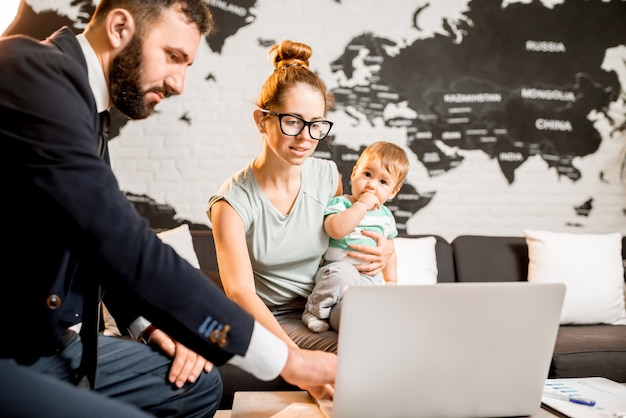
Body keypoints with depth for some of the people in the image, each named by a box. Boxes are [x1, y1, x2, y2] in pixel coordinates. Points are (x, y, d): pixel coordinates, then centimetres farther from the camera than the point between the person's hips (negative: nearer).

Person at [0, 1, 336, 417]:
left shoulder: (74, 91, 11)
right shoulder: (35, 74, -20)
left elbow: (105, 242, 18)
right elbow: (127, 249, -29)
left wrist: (150, 322, 3)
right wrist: (285, 358, -24)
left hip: (47, 342, 9)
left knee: (199, 384, 11)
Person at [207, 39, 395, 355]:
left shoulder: (327, 176, 1)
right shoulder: (233, 201, -14)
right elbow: (240, 291, -23)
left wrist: (383, 249, -5)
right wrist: (293, 355, -38)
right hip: (271, 322, -5)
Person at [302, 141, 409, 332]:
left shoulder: (386, 215, 14)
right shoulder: (339, 204, -5)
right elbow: (336, 230, -28)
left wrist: (391, 280, 17)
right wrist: (362, 205, -21)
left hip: (372, 279, 5)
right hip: (338, 273, -5)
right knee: (343, 272, -39)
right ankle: (315, 310, -16)